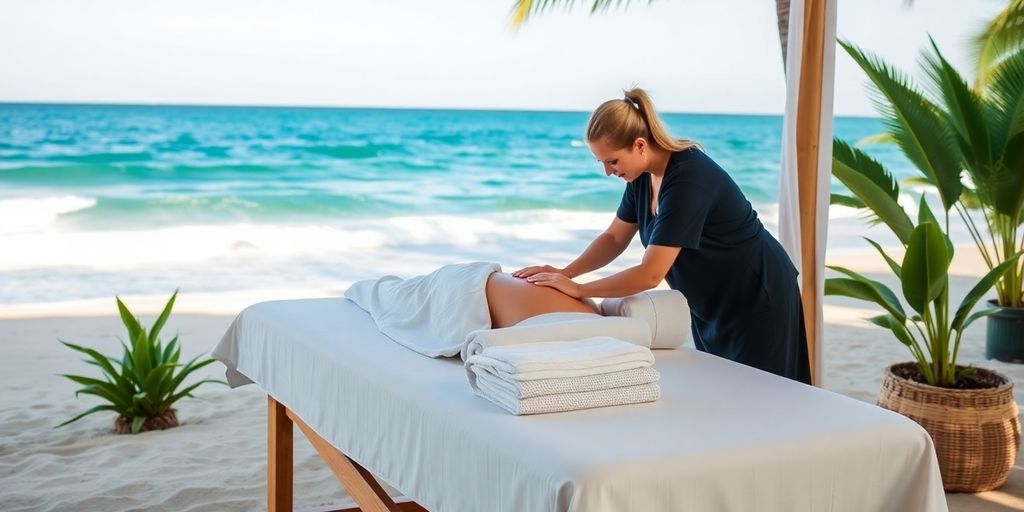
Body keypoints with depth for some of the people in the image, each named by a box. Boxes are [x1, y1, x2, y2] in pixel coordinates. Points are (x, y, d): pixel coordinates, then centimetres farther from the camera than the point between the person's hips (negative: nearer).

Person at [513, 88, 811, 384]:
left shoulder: (687, 180, -32)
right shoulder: (643, 173, -5)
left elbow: (650, 274, -34)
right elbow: (614, 238, 5)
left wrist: (578, 289, -25)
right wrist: (565, 273, -10)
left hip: (755, 298, -8)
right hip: (710, 302, 8)